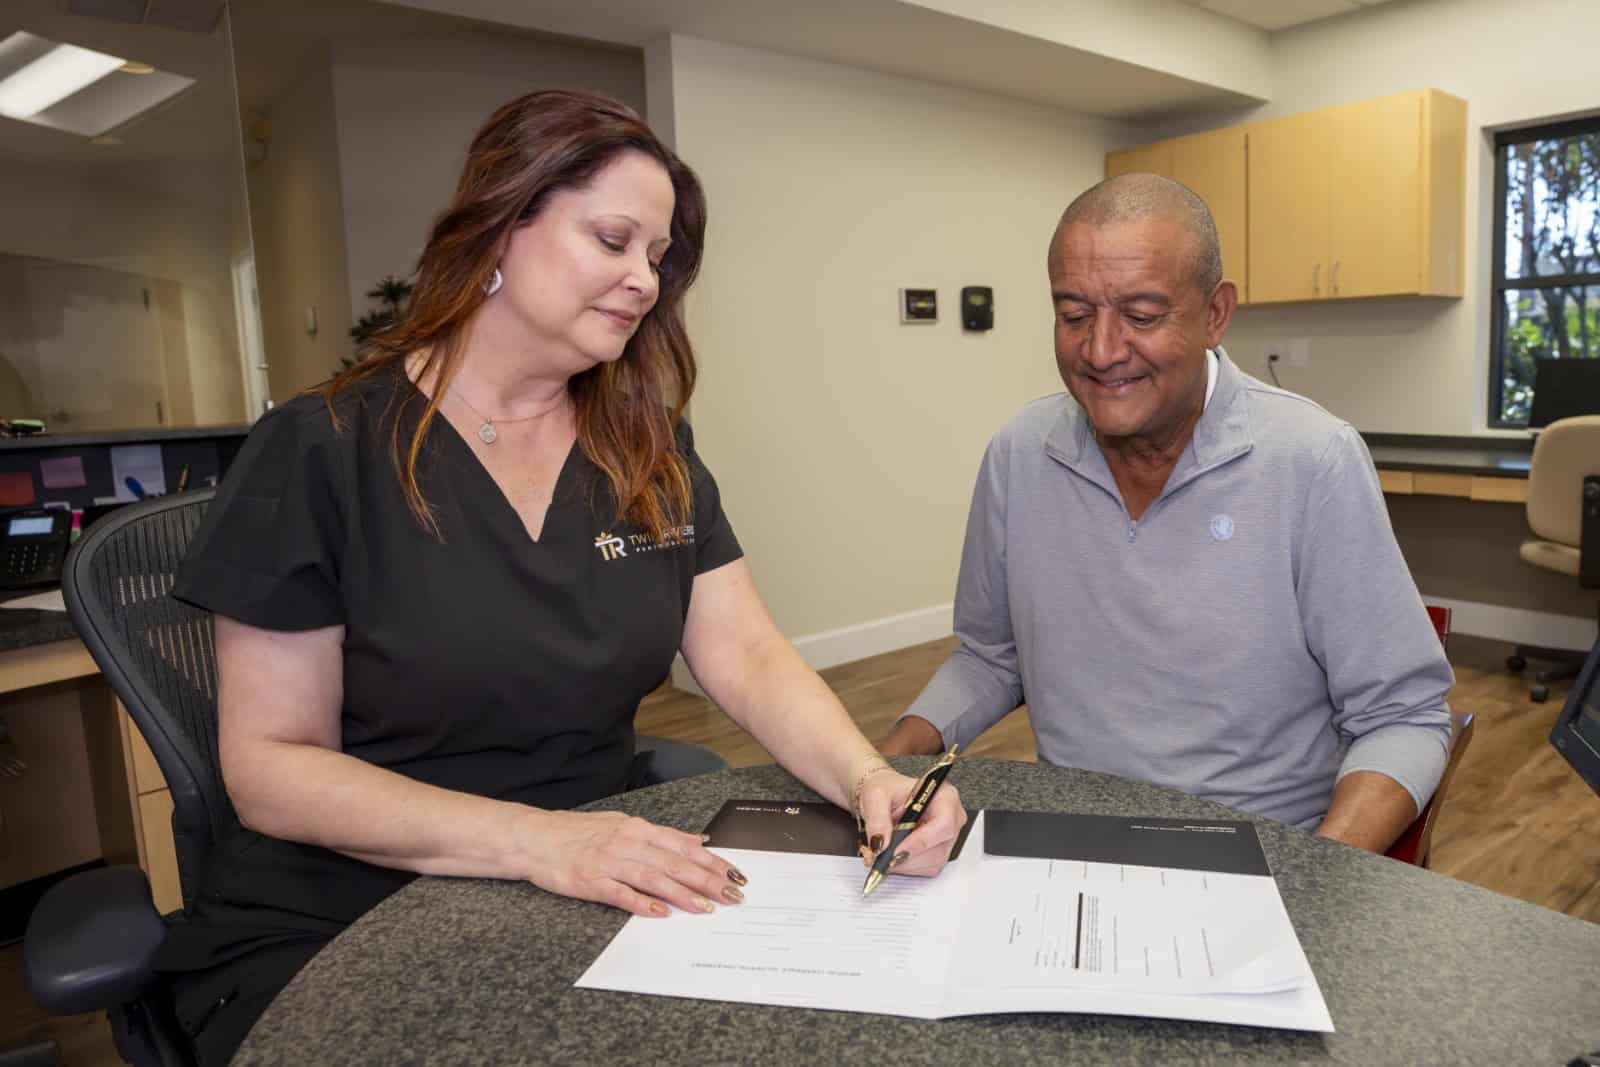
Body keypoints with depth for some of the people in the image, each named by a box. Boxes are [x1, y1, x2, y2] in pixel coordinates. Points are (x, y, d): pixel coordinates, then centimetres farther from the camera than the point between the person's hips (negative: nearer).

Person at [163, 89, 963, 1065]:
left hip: (601, 907, 4)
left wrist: (869, 779, -22)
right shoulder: (323, 452, -11)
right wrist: (534, 838, -25)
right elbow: (271, 768, -12)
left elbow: (750, 659, -2)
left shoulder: (648, 452, 3)